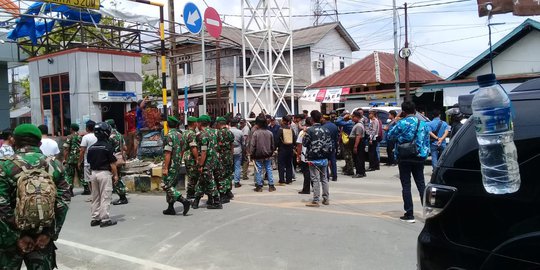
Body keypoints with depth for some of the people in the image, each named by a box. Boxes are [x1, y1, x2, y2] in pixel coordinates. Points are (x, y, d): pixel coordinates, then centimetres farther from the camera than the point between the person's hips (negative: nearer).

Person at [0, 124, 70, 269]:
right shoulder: (55, 166, -2)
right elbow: (64, 202, -4)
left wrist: (17, 236, -8)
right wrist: (51, 233, -2)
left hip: (12, 239, -2)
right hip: (43, 238, 2)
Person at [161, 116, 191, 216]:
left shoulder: (169, 136, -15)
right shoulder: (180, 135, 10)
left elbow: (167, 153, -20)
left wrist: (165, 168, -20)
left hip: (170, 165, -8)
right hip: (178, 165, 8)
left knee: (166, 186, -5)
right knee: (171, 185, 15)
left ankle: (184, 201, -16)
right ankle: (171, 208, 17)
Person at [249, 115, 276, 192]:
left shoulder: (255, 133, -15)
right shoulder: (270, 133, 0)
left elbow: (252, 145, -13)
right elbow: (272, 145, 9)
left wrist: (251, 154, -3)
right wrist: (271, 153, 21)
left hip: (258, 156, -4)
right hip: (268, 155, 4)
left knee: (258, 171, 5)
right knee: (269, 169, 11)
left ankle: (259, 186, 9)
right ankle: (271, 186, 13)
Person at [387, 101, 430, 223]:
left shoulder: (401, 123, -11)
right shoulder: (423, 124, 5)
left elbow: (390, 135, 0)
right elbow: (427, 142, 7)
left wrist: (394, 123, 13)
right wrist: (425, 154, 15)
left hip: (404, 158, -4)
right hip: (419, 158, 4)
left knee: (406, 186, 2)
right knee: (421, 184, 12)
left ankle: (409, 214, 3)